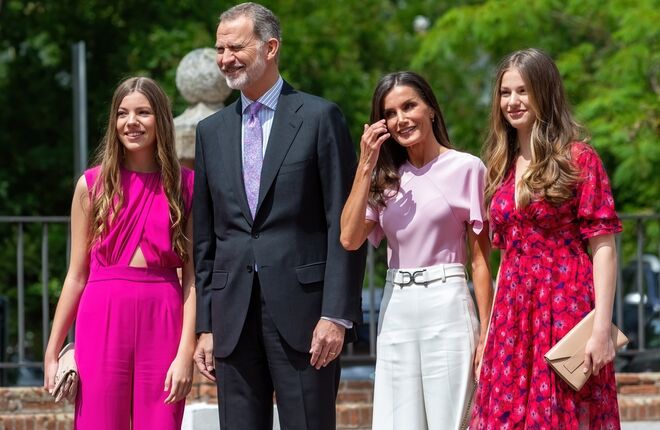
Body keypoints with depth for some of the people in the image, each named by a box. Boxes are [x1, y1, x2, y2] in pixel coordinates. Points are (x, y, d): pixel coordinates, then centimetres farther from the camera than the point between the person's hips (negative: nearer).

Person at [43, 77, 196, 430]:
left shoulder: (185, 186, 5)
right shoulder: (93, 185, 7)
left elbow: (192, 277, 1)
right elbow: (77, 275, 8)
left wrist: (186, 352, -9)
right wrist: (52, 352, 4)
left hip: (163, 319, 0)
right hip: (103, 319, 0)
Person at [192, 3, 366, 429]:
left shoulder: (320, 118, 1)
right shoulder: (211, 131, 15)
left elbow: (344, 226, -4)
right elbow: (203, 238, 15)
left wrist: (337, 314, -12)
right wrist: (204, 325, 8)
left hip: (301, 309, -4)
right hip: (233, 315, 5)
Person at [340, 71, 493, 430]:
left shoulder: (466, 168, -1)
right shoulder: (386, 176, 13)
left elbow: (480, 261, -2)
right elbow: (350, 239, -1)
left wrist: (486, 335, -6)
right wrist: (366, 166, -2)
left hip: (446, 307, -5)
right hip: (395, 310, 5)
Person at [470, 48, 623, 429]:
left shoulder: (579, 159, -3)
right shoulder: (503, 167, 15)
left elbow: (604, 247, -8)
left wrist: (602, 327, -16)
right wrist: (491, 327, 12)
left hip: (566, 309, -6)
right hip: (513, 315, 6)